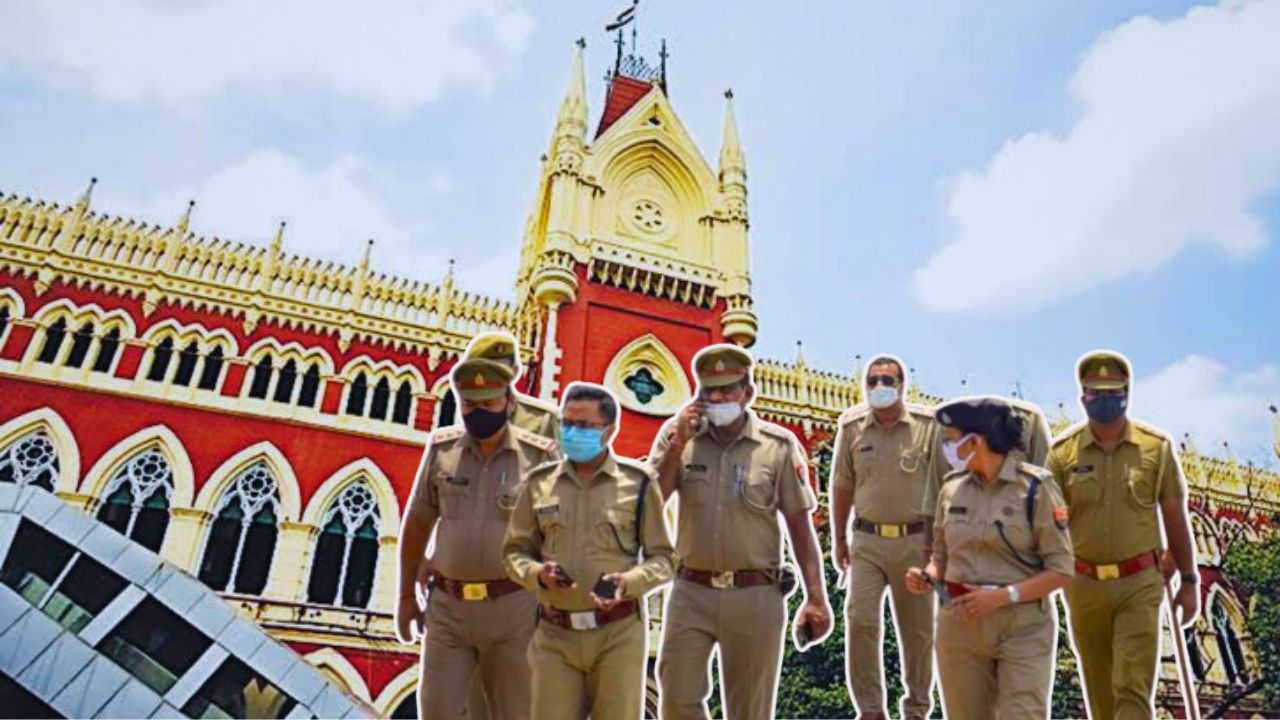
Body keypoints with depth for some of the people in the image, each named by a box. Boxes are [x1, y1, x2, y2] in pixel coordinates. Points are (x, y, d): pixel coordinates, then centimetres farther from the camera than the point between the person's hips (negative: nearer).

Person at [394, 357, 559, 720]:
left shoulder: (539, 455, -7)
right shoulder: (441, 448, 1)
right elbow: (417, 524, 9)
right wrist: (406, 595, 11)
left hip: (513, 607, -2)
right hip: (448, 606, 3)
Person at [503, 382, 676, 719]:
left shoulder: (638, 482, -1)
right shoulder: (539, 482, 5)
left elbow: (663, 558, 2)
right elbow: (514, 552, 9)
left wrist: (629, 581, -17)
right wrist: (538, 573, -13)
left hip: (619, 632, -1)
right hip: (555, 633, 2)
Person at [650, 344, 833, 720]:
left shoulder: (779, 445, -4)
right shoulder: (677, 433, 1)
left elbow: (801, 526, -1)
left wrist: (816, 598, -4)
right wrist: (679, 444, -12)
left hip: (756, 596, -1)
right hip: (691, 592, 1)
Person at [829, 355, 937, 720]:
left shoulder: (928, 424, -5)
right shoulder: (852, 425, 0)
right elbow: (842, 485, 8)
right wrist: (839, 538, 11)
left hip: (915, 540, -1)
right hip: (867, 541, 1)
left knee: (918, 629, 10)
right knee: (860, 620, -7)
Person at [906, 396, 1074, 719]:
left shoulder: (1035, 487, -9)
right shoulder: (952, 488, 4)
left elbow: (1061, 570, -9)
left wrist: (1002, 596, -19)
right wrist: (928, 576, -7)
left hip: (1023, 628, -4)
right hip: (959, 626, 4)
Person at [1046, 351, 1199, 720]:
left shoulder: (1156, 446, -2)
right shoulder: (1063, 451, -3)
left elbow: (1175, 518, 4)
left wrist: (1189, 581, 6)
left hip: (1139, 583, -1)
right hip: (1084, 585, 1)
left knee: (1133, 689, -5)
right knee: (1100, 689, 16)